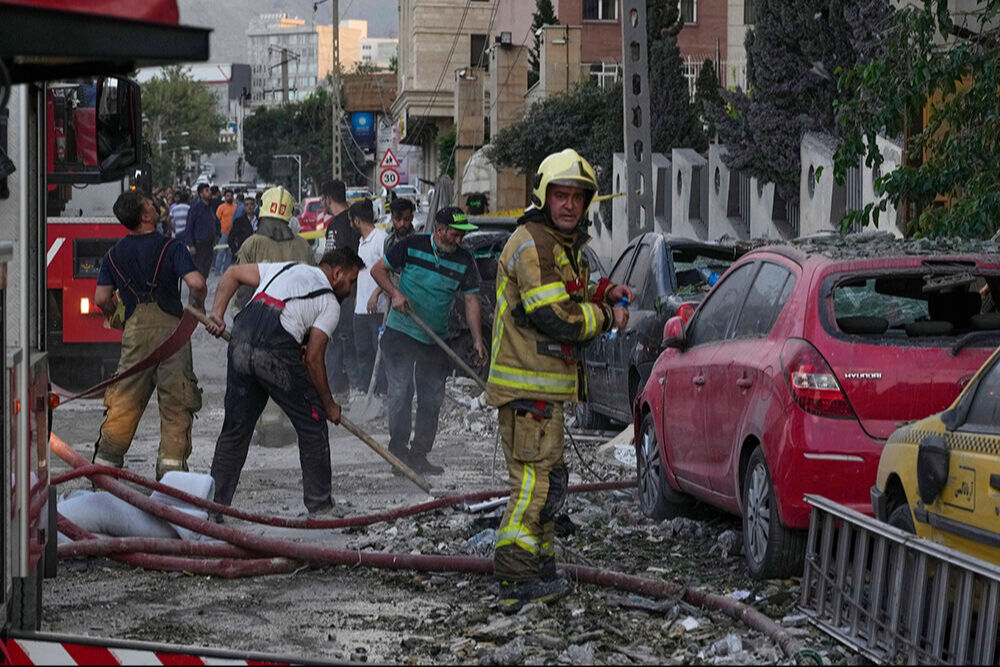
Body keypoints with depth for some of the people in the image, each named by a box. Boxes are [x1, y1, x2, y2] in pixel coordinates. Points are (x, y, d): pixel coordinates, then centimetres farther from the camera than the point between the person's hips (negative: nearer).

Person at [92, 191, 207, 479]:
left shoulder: (115, 254, 8)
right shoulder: (170, 248, -5)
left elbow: (102, 298, 6)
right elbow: (196, 283, -16)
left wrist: (115, 315, 27)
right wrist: (199, 305, 5)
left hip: (135, 332, 3)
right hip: (171, 328, -3)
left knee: (124, 401, 8)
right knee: (176, 401, 3)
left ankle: (105, 461, 6)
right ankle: (172, 460, -2)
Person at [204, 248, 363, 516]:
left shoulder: (284, 268, 27)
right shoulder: (330, 304, 10)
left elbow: (233, 274, 25)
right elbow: (313, 358, 4)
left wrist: (217, 313, 17)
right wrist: (329, 405, 13)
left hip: (239, 346, 6)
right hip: (277, 353, -6)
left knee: (235, 428, 15)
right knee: (312, 424, 9)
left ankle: (214, 503, 16)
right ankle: (320, 506, 12)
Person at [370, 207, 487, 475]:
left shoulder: (464, 261, -2)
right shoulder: (412, 246, -7)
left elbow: (471, 301, -2)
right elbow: (378, 269, 3)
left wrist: (477, 340, -11)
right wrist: (395, 293, -14)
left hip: (436, 340, 3)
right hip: (400, 332, -3)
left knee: (432, 398, 4)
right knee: (400, 391, -9)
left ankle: (419, 455, 13)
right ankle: (398, 450, 0)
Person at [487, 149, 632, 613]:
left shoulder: (565, 245, 17)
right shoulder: (532, 245, -17)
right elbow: (557, 319, -23)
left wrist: (603, 296, 6)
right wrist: (607, 316, -9)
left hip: (544, 383, 11)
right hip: (528, 386, -11)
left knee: (543, 478, 19)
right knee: (537, 479, -11)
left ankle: (540, 570, 29)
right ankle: (514, 582, -10)